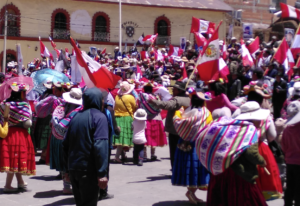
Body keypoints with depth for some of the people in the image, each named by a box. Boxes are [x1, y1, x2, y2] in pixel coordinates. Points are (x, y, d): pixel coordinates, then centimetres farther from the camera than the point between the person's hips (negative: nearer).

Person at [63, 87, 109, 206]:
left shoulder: (76, 117, 11)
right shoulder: (99, 117, -9)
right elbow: (100, 146, -20)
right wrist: (102, 173, -21)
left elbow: (65, 145, 12)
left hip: (73, 169, 7)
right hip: (88, 170, -6)